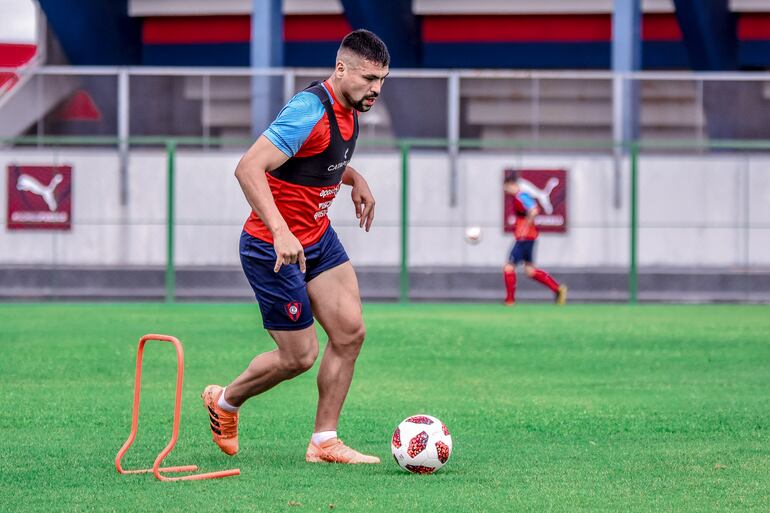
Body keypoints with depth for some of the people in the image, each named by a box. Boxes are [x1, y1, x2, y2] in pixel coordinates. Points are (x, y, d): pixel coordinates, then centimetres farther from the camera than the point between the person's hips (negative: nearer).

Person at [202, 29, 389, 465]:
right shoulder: (310, 111, -25)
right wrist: (281, 232, -42)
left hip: (319, 238, 9)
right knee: (300, 356, -2)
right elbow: (248, 168, -34)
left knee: (350, 332, -2)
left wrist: (355, 179, 10)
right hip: (273, 248, -9)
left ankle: (325, 442, 7)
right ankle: (225, 401, 26)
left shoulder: (349, 110, 4)